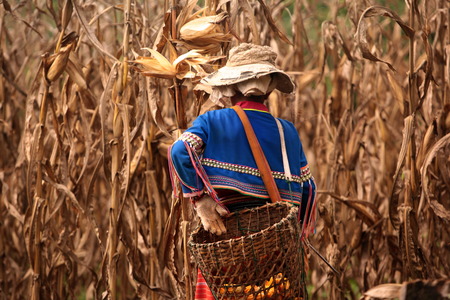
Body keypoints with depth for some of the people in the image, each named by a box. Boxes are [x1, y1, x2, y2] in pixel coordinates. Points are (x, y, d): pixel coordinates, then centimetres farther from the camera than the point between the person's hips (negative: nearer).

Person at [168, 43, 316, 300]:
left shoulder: (212, 122, 1)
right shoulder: (288, 132, 7)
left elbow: (181, 151, -17)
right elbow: (307, 187, 7)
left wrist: (201, 200, -16)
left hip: (225, 232, -2)